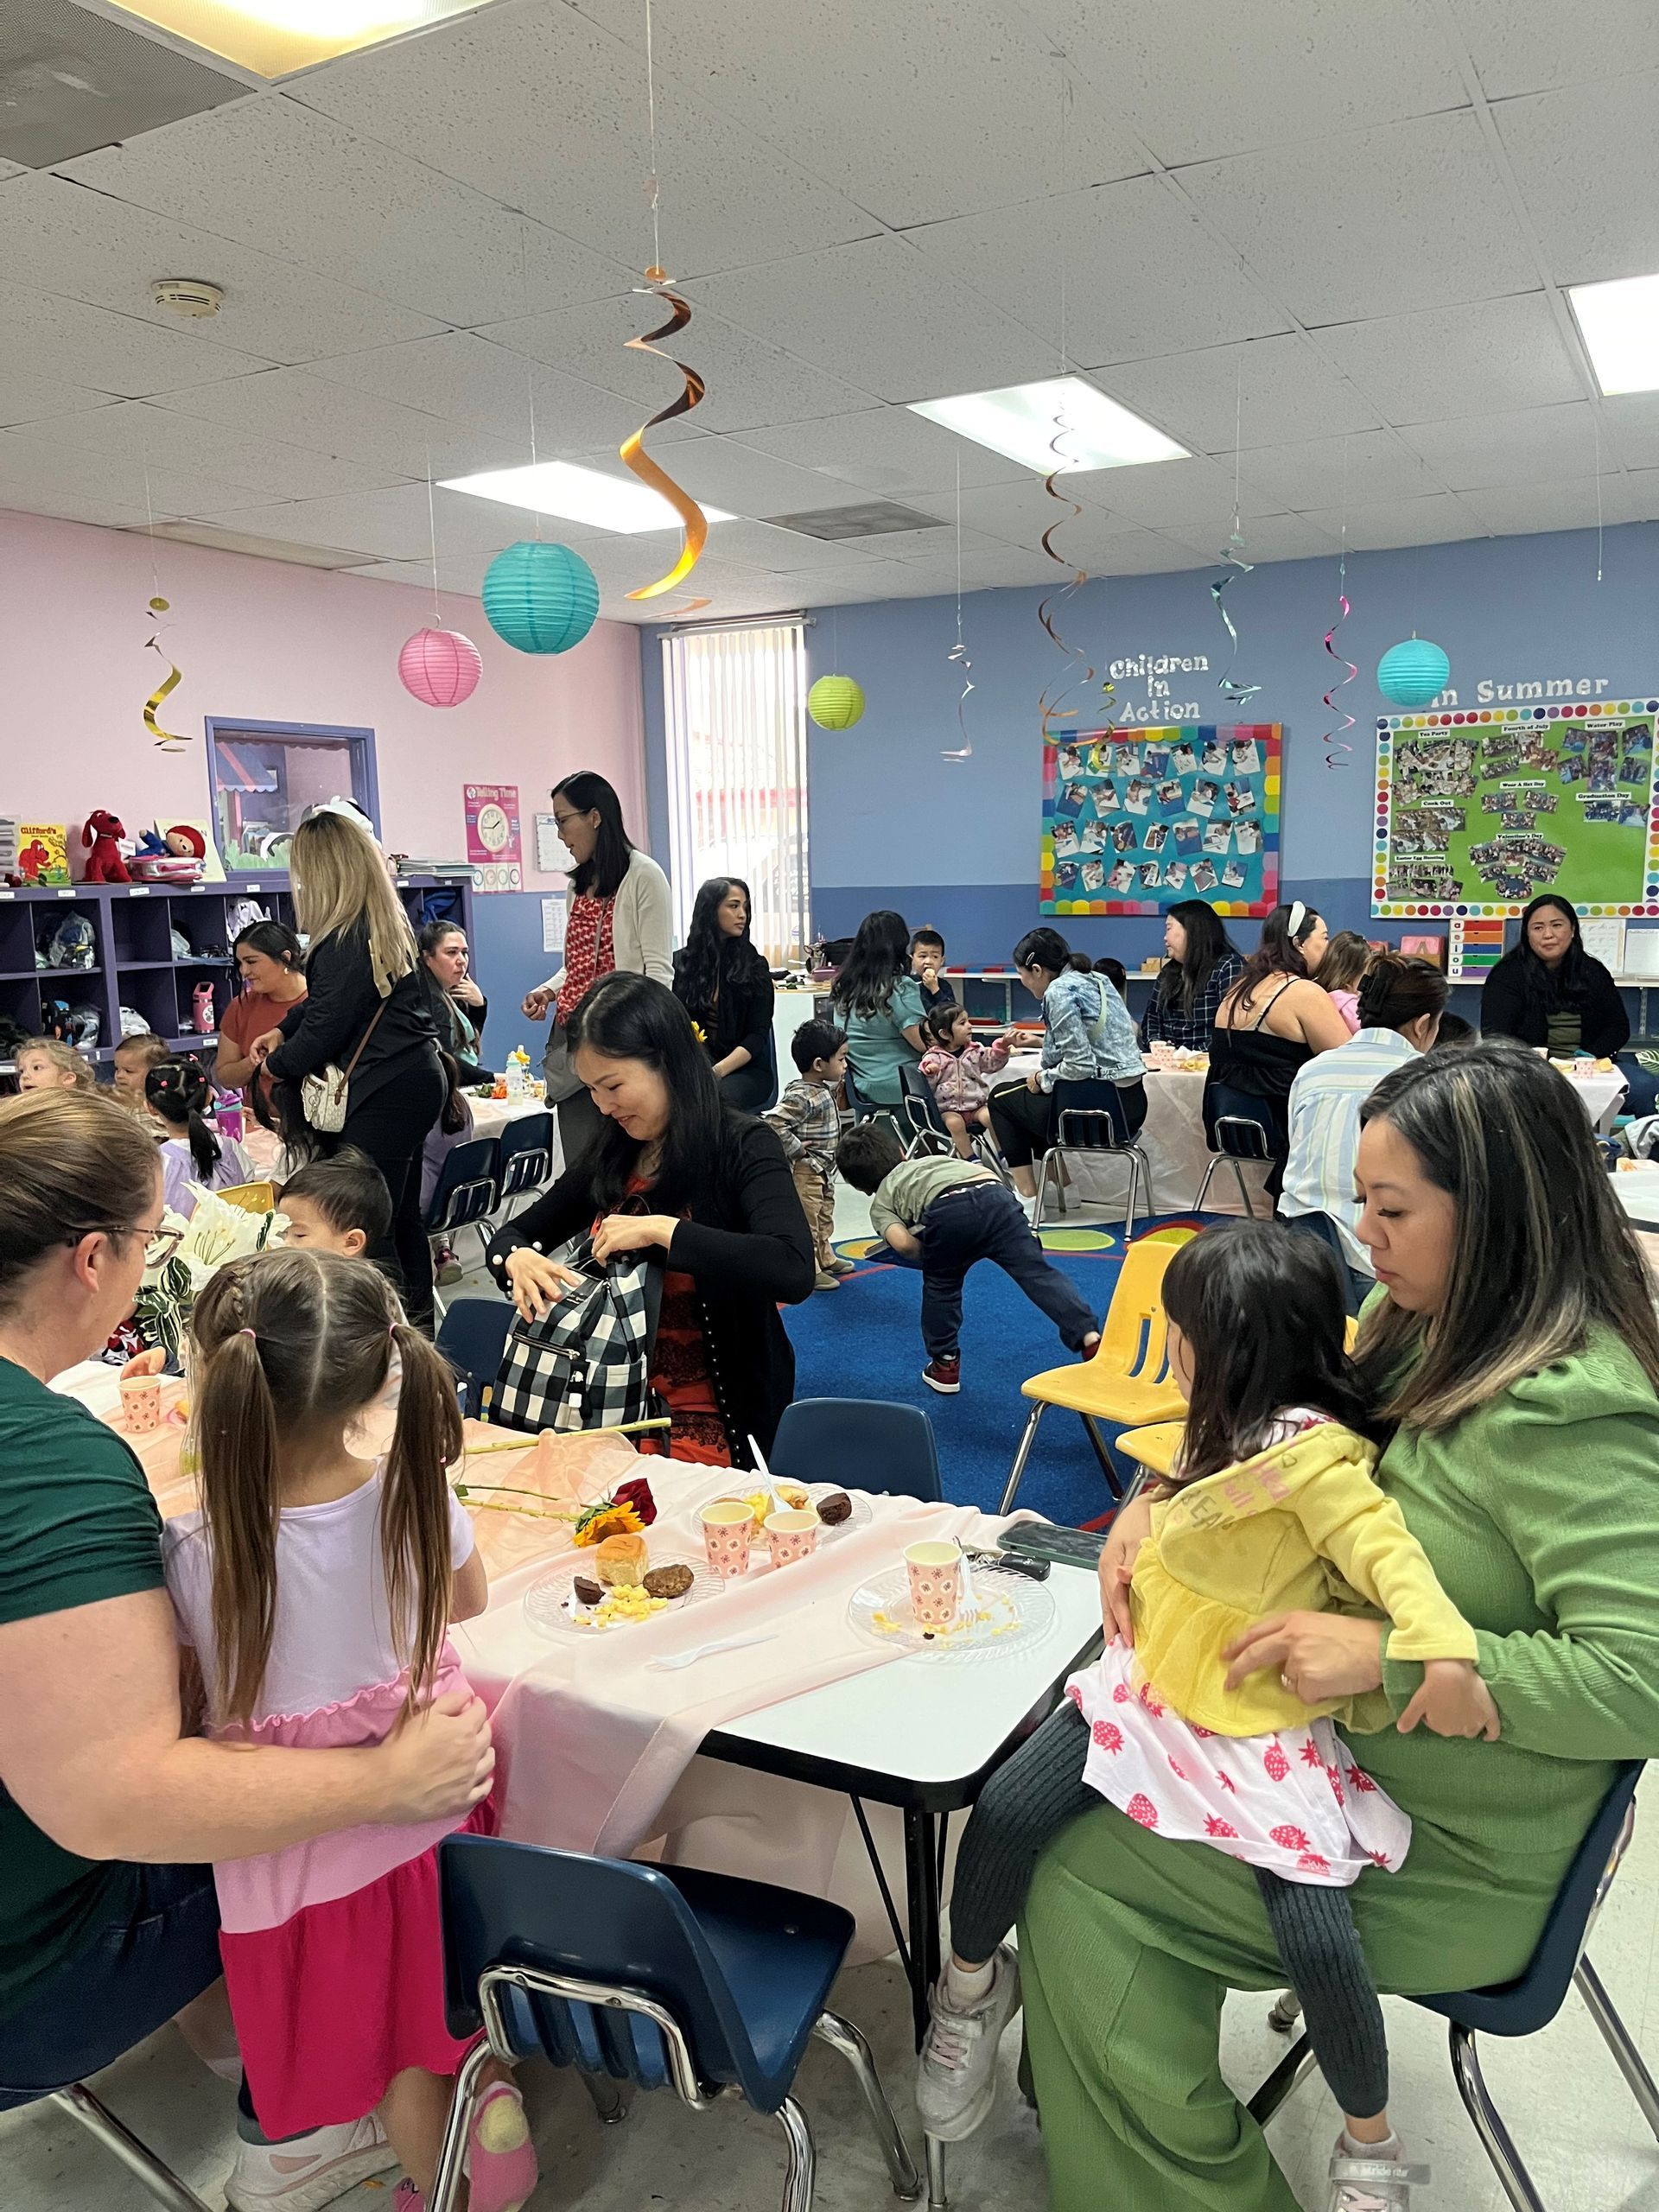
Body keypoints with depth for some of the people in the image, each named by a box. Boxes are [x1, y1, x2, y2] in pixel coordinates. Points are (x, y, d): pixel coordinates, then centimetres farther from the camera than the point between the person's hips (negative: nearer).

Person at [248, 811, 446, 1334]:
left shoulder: (346, 941, -18)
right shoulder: (388, 924, 13)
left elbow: (326, 1025, -12)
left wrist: (276, 1066, 5)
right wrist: (282, 1030, 20)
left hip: (383, 1091, -10)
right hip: (416, 1079, 10)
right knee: (401, 1216, 18)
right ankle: (418, 1327, 29)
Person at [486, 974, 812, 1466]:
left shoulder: (740, 1147, -9)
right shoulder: (610, 1158, 7)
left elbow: (794, 1272, -27)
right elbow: (513, 1233, 19)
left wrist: (661, 1229, -26)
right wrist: (516, 1259, -6)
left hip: (707, 1419, -6)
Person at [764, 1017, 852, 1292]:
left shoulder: (822, 1089, 5)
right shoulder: (802, 1097, -27)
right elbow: (774, 1123, -35)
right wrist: (795, 1149, -26)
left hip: (823, 1169, 11)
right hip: (805, 1170, -11)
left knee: (824, 1217, 25)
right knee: (807, 1221, 1)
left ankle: (826, 1258, 41)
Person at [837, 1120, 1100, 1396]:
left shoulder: (880, 1204, 29)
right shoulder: (932, 1158, 44)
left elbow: (902, 1243, 8)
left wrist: (930, 1257, 28)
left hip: (947, 1210, -3)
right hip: (997, 1195, 3)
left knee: (940, 1285, 23)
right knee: (1036, 1271, 0)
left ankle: (945, 1365, 33)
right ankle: (1088, 1335, -19)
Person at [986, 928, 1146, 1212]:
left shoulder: (1059, 991, -13)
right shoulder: (1096, 979, 14)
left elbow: (1079, 1065, -19)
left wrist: (1044, 1079, -3)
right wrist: (1043, 1041, 25)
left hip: (1099, 1105, -9)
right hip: (1131, 1103, 9)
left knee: (1002, 1098, 13)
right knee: (1030, 1097, 29)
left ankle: (1028, 1198, 12)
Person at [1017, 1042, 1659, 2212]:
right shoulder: (1429, 1332, -1)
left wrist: (1392, 1654, -32)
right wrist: (1162, 1498, -6)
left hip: (1449, 1860, -8)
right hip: (1346, 1758, 8)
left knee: (1079, 1878, -7)